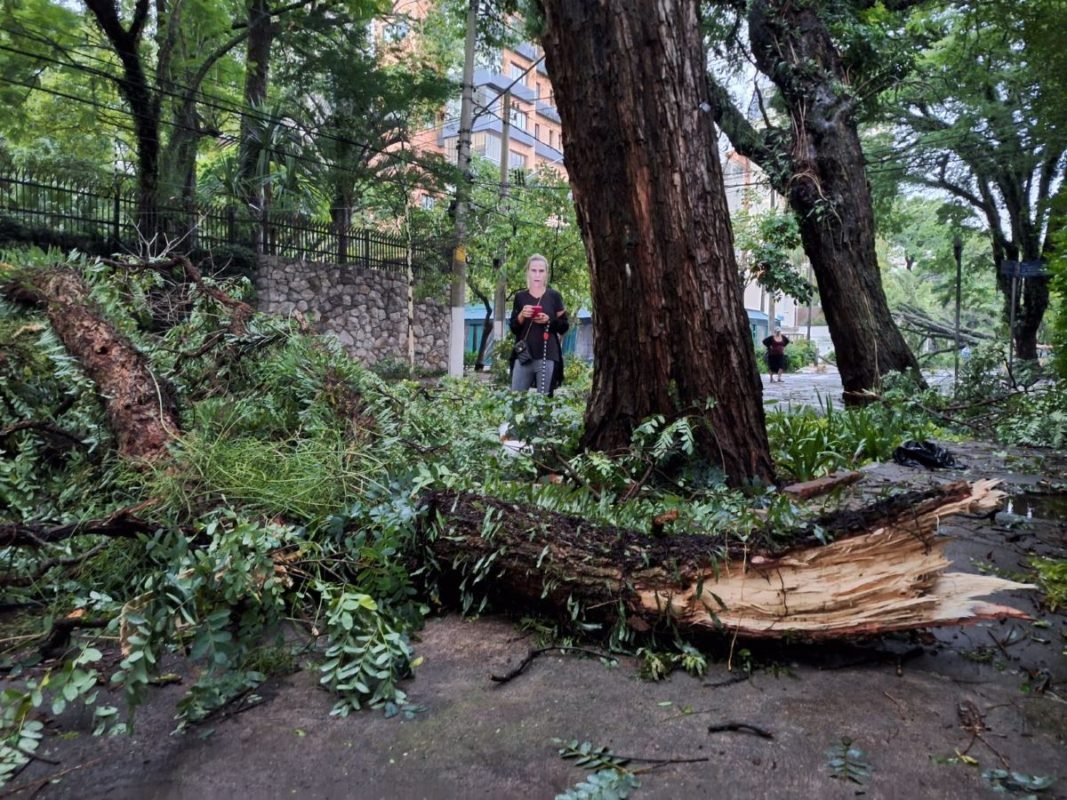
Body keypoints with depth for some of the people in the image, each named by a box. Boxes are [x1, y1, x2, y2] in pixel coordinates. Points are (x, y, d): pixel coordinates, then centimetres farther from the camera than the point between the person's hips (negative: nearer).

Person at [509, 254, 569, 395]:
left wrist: (549, 321, -12)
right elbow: (513, 329, 9)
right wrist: (521, 316, -9)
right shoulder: (520, 297, 10)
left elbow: (564, 327, 6)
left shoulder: (554, 296, 6)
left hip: (547, 355, -2)